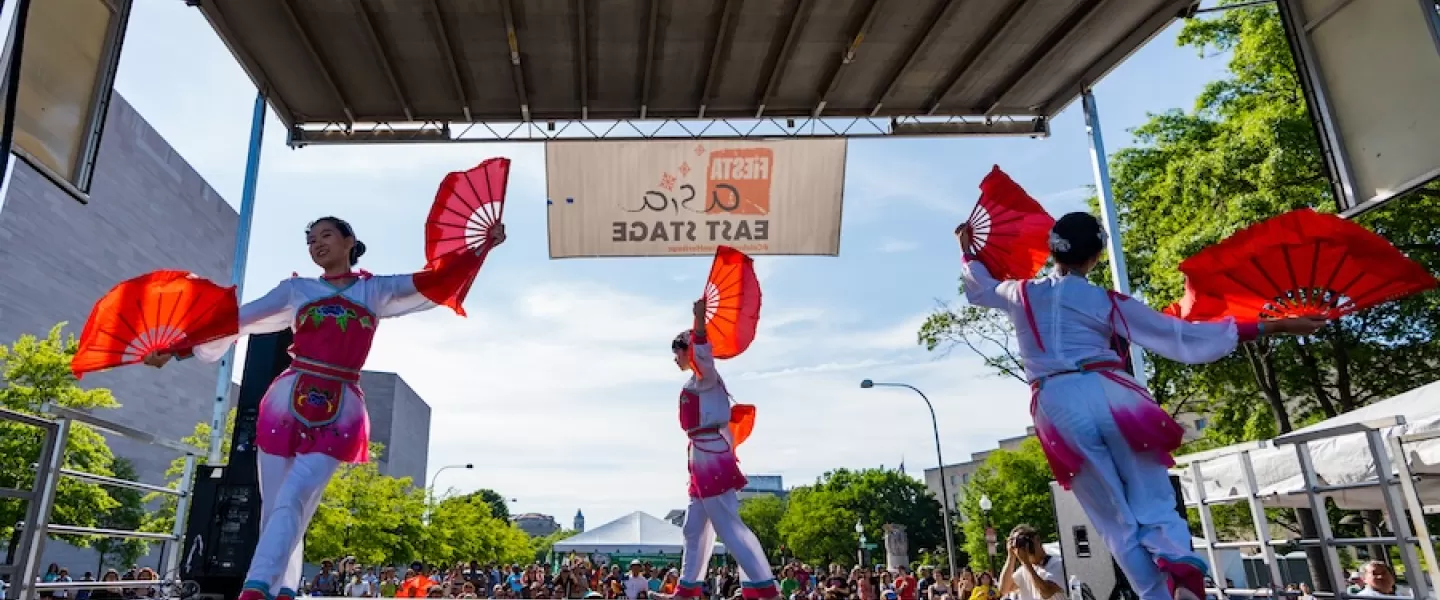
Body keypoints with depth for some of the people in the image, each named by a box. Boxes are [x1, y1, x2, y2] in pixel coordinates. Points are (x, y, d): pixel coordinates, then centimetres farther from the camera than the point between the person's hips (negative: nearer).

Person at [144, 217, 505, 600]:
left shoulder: (375, 291, 12)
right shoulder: (296, 289, 14)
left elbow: (438, 281, 9)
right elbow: (233, 321, 13)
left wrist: (481, 246, 4)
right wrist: (176, 349, 9)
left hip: (339, 414, -2)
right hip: (286, 404, 2)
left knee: (291, 503, -15)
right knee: (275, 508, 0)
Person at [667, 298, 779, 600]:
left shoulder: (705, 376, -11)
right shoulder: (698, 382, 21)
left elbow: (704, 358, -33)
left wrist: (699, 323, -48)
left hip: (711, 456, -11)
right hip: (704, 457, 11)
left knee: (728, 525, -13)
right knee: (695, 527, 17)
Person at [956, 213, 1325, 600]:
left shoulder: (1022, 295, 11)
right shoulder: (1108, 303, 6)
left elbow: (980, 288, 32)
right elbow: (1182, 337, 5)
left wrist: (967, 250, 51)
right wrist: (1270, 326, 10)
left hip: (1058, 407, 1)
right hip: (1109, 395, -1)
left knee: (1116, 522, 8)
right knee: (1154, 505, 3)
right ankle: (1179, 562, -27)